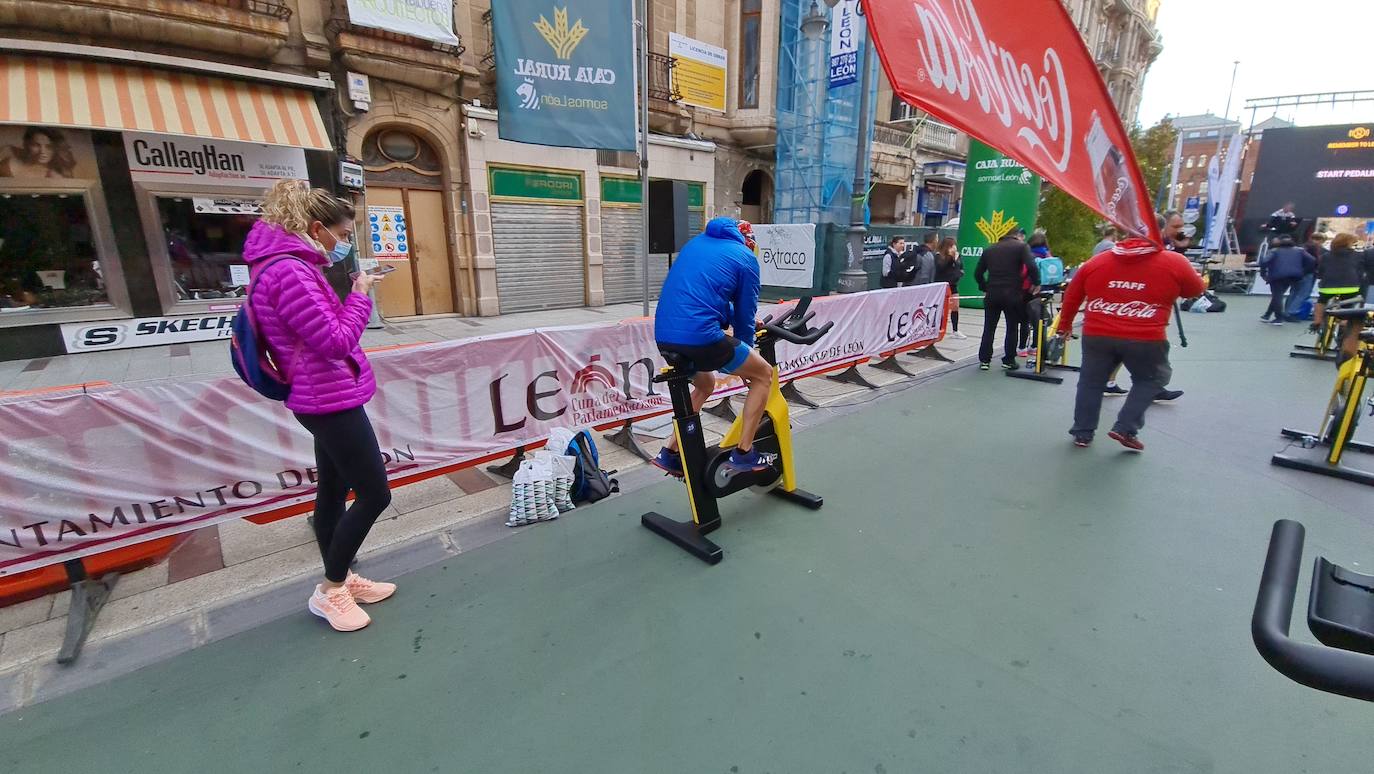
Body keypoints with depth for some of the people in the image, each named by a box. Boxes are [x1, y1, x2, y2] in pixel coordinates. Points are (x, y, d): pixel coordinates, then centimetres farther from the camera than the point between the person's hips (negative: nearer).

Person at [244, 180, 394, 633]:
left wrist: (349, 296, 2)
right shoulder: (290, 272, -21)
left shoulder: (289, 266, 12)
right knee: (374, 494, -3)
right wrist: (359, 295, -10)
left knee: (334, 491, 17)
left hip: (326, 398, 11)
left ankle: (341, 579, 32)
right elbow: (336, 341, -22)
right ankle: (330, 591, 14)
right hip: (331, 399, -11)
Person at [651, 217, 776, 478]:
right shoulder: (745, 257, 6)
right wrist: (745, 358, 25)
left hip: (664, 337, 7)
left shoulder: (696, 242, 24)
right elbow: (745, 313, 10)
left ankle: (670, 452, 28)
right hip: (700, 336, -7)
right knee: (764, 375, 14)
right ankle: (744, 453, 14)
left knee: (705, 385, 33)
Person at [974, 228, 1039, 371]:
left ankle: (984, 360, 8)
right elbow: (1031, 267, -14)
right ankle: (1009, 360, 11)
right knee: (1012, 328, 8)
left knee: (989, 328, 9)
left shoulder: (990, 249, 14)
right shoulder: (1021, 247, 0)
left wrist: (984, 288, 20)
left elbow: (978, 273, 13)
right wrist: (1036, 283, -1)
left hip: (992, 294, 3)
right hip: (1012, 294, -3)